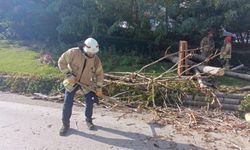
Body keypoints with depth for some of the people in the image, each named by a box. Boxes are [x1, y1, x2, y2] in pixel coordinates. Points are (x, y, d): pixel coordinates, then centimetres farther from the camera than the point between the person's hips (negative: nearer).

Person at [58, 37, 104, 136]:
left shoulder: (96, 59, -13)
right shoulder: (73, 52, -23)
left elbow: (99, 73, -2)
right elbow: (61, 62, -13)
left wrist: (99, 88, -4)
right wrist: (68, 75, -21)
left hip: (86, 83, 2)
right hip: (72, 82, -2)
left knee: (90, 102, 0)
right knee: (67, 104, -4)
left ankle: (88, 120, 27)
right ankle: (65, 124, 17)